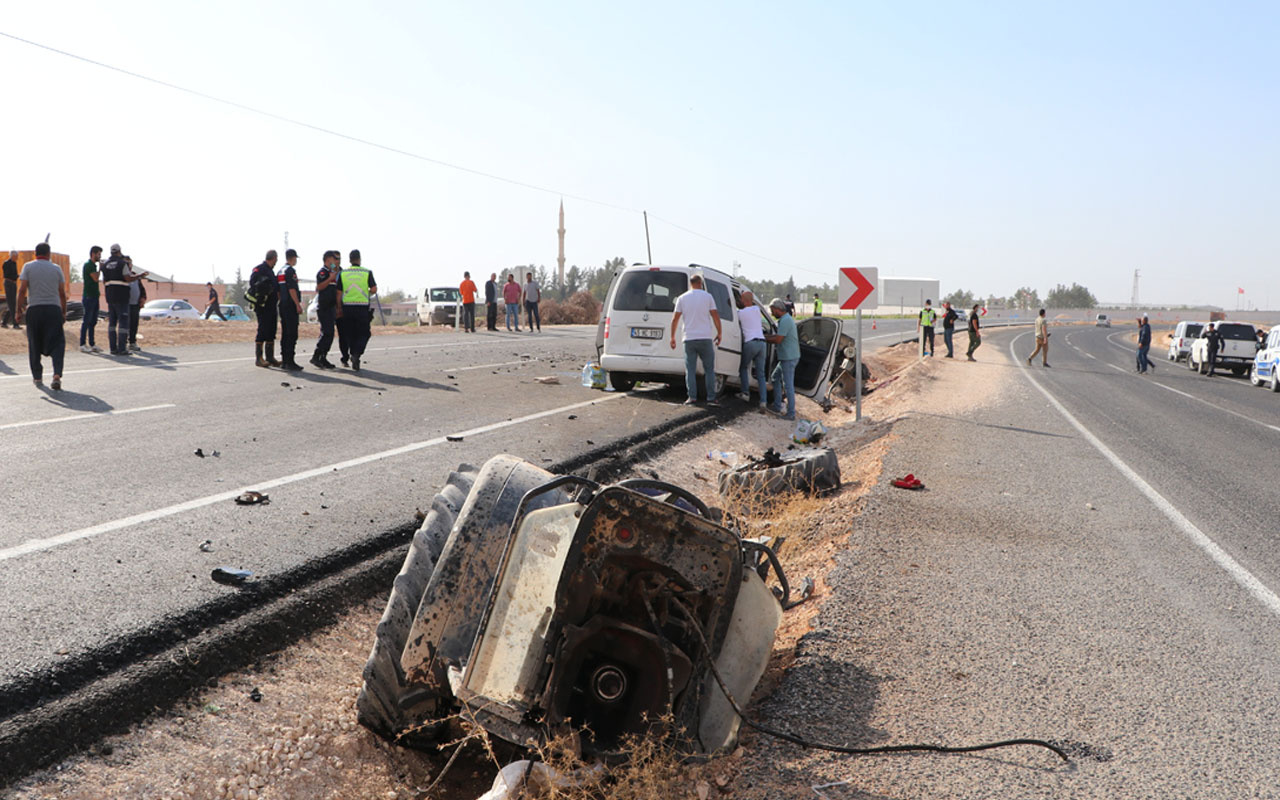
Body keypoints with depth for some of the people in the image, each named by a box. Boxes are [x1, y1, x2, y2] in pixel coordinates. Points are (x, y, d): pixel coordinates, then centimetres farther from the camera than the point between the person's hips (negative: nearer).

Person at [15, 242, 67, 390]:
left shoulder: (28, 267, 3)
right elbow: (62, 293, 8)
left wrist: (18, 311, 2)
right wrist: (64, 312, 17)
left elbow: (22, 290, -3)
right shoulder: (56, 268, 8)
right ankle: (57, 374, -19)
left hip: (34, 309, 0)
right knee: (56, 343, -1)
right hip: (54, 308, 0)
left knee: (34, 344, 12)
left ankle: (37, 377, 18)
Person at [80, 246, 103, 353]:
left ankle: (92, 344, 13)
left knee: (93, 321, 10)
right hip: (89, 296, -9)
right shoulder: (88, 264, -10)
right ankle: (82, 345, -3)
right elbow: (96, 278, -19)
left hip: (94, 296, 9)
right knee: (87, 321, -6)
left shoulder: (93, 265, 18)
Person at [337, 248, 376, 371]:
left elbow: (339, 293, 3)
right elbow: (374, 289, -6)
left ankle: (354, 358, 14)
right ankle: (356, 354, -16)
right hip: (362, 308, -2)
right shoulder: (367, 272, -1)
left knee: (350, 334, 13)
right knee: (364, 334, 6)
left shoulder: (342, 274, 4)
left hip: (347, 307, 2)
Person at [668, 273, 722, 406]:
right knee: (709, 369, 6)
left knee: (690, 370, 5)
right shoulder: (707, 296, 1)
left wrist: (672, 337, 12)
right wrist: (719, 334, 9)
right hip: (706, 338, -1)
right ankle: (711, 398, 3)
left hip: (689, 339, 1)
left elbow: (675, 319, 4)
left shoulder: (682, 298, 4)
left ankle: (692, 397, -1)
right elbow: (715, 316, -1)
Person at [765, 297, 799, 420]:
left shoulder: (785, 320, -19)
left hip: (789, 358, -11)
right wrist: (765, 336, 12)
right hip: (786, 357, 11)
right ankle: (777, 406, 27)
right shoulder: (786, 319, 14)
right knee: (776, 377, 21)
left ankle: (791, 413, -2)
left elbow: (778, 340, -20)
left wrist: (764, 339, -6)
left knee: (788, 385, -6)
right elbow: (778, 335, 20)